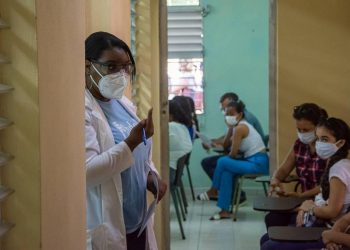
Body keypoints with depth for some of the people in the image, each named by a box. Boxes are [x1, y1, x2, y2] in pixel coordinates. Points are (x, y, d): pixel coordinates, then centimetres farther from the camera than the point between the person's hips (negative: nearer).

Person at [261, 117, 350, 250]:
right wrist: (305, 208, 1)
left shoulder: (339, 168, -20)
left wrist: (310, 208, -5)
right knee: (267, 239, 10)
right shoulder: (334, 164, 11)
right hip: (322, 225, 10)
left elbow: (332, 211, -23)